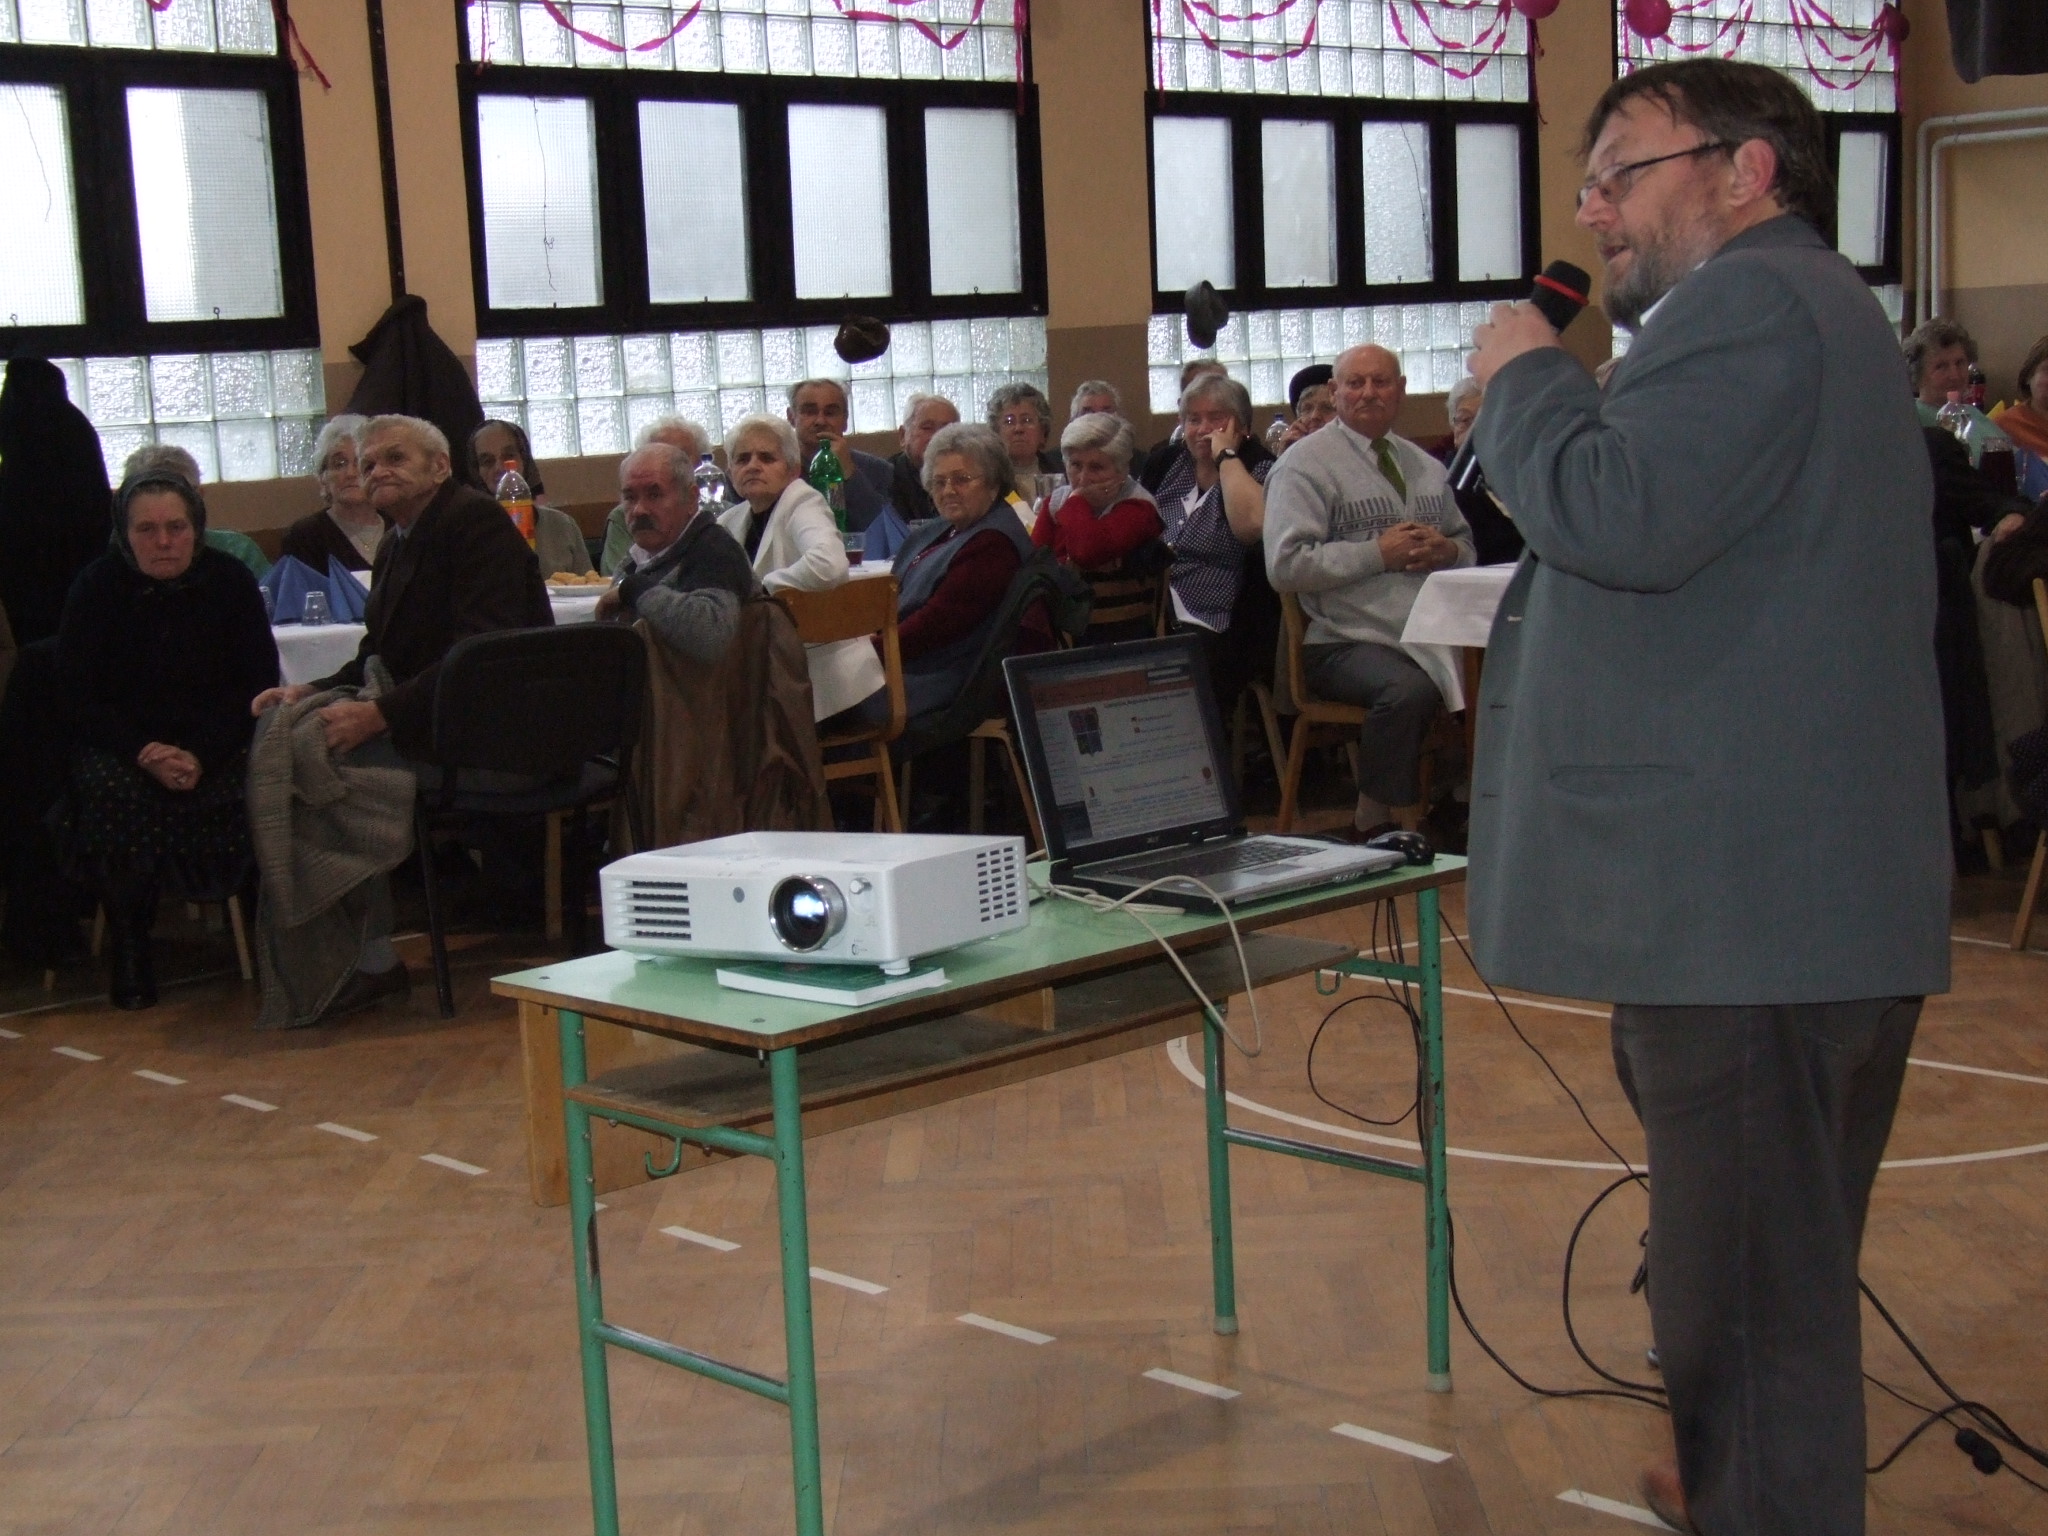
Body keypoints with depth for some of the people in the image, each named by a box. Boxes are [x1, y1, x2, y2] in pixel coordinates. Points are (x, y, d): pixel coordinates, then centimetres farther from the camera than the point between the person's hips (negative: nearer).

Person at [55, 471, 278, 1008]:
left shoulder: (230, 580, -4)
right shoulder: (97, 586, -5)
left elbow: (258, 683, -4)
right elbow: (78, 694, -5)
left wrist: (202, 756, -19)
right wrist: (144, 753, -21)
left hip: (214, 743, 0)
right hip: (119, 744, 0)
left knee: (230, 799, -31)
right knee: (112, 795, -32)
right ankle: (128, 942, -15)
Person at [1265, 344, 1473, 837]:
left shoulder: (1425, 466, 23)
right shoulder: (1306, 463, 2)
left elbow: (1465, 544, 27)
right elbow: (1286, 565, -10)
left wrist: (1447, 551, 2)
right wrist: (1379, 553, -12)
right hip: (1350, 643, -6)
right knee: (1409, 690, -36)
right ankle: (1379, 822, -17)